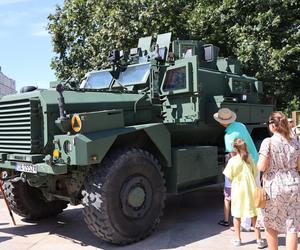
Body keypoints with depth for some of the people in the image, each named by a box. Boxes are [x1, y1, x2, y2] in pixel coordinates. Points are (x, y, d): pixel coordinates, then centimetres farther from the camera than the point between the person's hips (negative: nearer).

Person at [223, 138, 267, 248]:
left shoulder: (232, 160, -12)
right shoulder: (249, 159, -3)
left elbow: (229, 176, -8)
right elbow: (255, 173, 4)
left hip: (237, 189, -2)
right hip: (250, 188, 2)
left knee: (237, 215, 11)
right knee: (253, 214, 9)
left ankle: (237, 239, 20)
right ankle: (259, 240, 12)